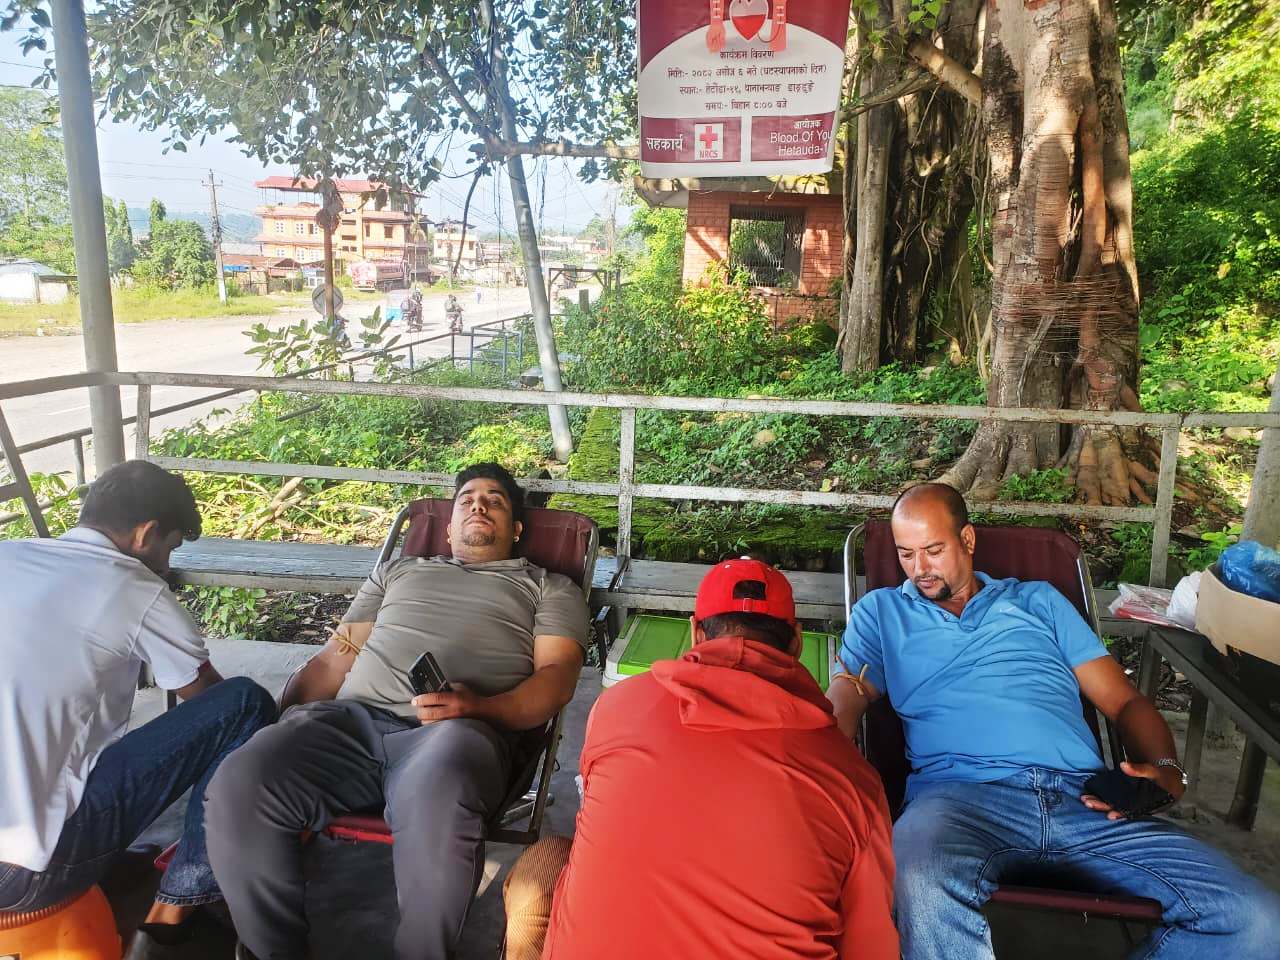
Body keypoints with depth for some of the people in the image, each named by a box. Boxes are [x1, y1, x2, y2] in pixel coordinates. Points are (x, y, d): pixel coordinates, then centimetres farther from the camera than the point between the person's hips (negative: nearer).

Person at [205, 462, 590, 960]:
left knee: (435, 802, -40)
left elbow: (557, 675, 5)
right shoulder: (399, 570, 34)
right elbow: (335, 657, 28)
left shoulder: (550, 588, 22)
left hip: (455, 729, -3)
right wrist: (281, 725, 9)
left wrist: (478, 707, -15)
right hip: (353, 717, 4)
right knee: (238, 785, -26)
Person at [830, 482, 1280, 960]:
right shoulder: (880, 611, 21)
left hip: (1085, 802, 3)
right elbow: (841, 707, 8)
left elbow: (1124, 701, 21)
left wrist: (1165, 770, 0)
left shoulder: (1039, 600, 25)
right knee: (924, 889, -39)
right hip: (961, 794, -3)